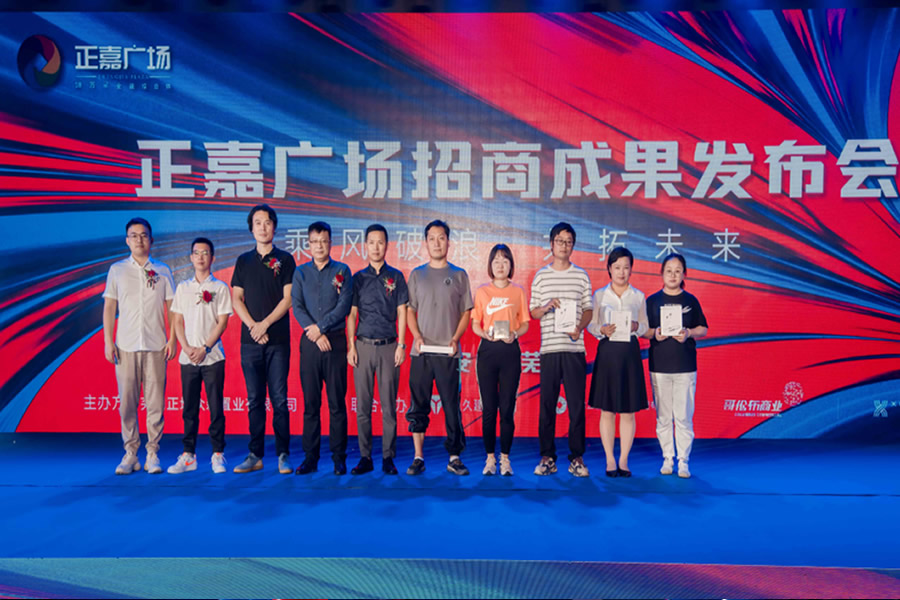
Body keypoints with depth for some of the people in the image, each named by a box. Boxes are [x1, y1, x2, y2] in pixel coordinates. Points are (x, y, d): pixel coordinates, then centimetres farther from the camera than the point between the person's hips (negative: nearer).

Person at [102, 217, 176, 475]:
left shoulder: (162, 271, 9)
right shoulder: (117, 270, 10)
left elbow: (172, 307, 9)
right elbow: (109, 307, 9)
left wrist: (172, 339, 0)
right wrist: (108, 342, 2)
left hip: (155, 346, 0)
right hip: (126, 345, 1)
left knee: (155, 402, -1)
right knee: (127, 402, 1)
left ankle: (152, 454, 8)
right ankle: (130, 453, 10)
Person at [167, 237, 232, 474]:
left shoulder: (220, 288, 3)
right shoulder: (182, 288, 12)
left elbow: (222, 322, -3)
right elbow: (177, 321, 9)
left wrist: (205, 348, -11)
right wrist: (187, 348, -4)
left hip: (213, 357, -3)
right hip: (188, 357, 3)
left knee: (216, 408, -1)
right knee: (189, 409, 7)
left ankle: (218, 455, 7)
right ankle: (188, 455, 14)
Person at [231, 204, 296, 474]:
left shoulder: (284, 259, 5)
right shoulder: (243, 261, 13)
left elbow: (288, 298, -2)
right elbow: (236, 299, 8)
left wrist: (265, 324, -10)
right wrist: (252, 325, -6)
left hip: (278, 340, -3)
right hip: (250, 340, 3)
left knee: (279, 399, -2)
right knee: (254, 400, 7)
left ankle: (283, 455, 4)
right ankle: (255, 455, 13)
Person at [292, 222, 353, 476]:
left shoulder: (342, 271, 5)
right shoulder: (300, 273, 11)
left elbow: (344, 306, -4)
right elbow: (297, 307, 2)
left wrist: (320, 327, -10)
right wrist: (314, 334, -9)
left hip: (335, 341, -2)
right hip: (309, 342, 2)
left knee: (337, 402, 1)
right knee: (310, 403, 5)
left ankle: (339, 457, 7)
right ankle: (310, 457, 11)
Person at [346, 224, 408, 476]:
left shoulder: (396, 276, 6)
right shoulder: (358, 278, 9)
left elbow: (402, 313, 4)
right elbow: (352, 314, 8)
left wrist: (401, 345, -3)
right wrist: (351, 346, 0)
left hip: (388, 346, -1)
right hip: (363, 346, 1)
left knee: (389, 406, 2)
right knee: (363, 406, 4)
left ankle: (388, 457, 10)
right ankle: (365, 457, 12)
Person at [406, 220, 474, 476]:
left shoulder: (459, 275, 8)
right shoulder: (417, 274, 11)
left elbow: (466, 313, 7)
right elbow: (410, 311, 10)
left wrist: (455, 339, -8)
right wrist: (417, 336, -7)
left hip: (448, 352, -1)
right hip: (421, 351, 1)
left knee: (452, 407, 1)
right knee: (418, 406, 3)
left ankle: (454, 458, 11)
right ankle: (418, 457, 11)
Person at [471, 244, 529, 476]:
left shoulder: (518, 291, 8)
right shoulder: (482, 291, 8)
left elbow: (524, 324, 8)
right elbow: (475, 324, 8)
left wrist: (515, 334, -12)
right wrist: (485, 334, -13)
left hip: (510, 351, 0)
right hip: (487, 350, 0)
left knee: (507, 407, 0)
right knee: (489, 407, 2)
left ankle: (505, 458, 10)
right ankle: (490, 457, 12)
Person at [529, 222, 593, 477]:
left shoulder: (581, 275, 8)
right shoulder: (541, 276, 10)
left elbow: (588, 309, 9)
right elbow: (533, 312, 12)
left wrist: (579, 327, -9)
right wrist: (547, 307, -9)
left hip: (574, 348, 0)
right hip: (549, 348, 1)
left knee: (576, 404, 0)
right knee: (547, 404, 3)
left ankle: (577, 457, 10)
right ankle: (547, 457, 13)